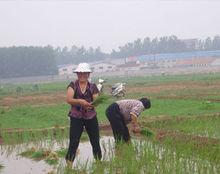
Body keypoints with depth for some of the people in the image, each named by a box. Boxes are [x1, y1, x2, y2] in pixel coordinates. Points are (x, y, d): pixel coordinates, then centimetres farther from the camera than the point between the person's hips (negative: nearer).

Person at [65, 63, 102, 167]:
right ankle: (69, 165, -1)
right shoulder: (73, 85, 1)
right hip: (76, 118, -2)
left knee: (95, 142, 5)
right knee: (73, 143, -6)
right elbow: (68, 99, -12)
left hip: (91, 118, 2)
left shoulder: (92, 86, 4)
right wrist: (80, 101, -27)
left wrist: (93, 104, -25)